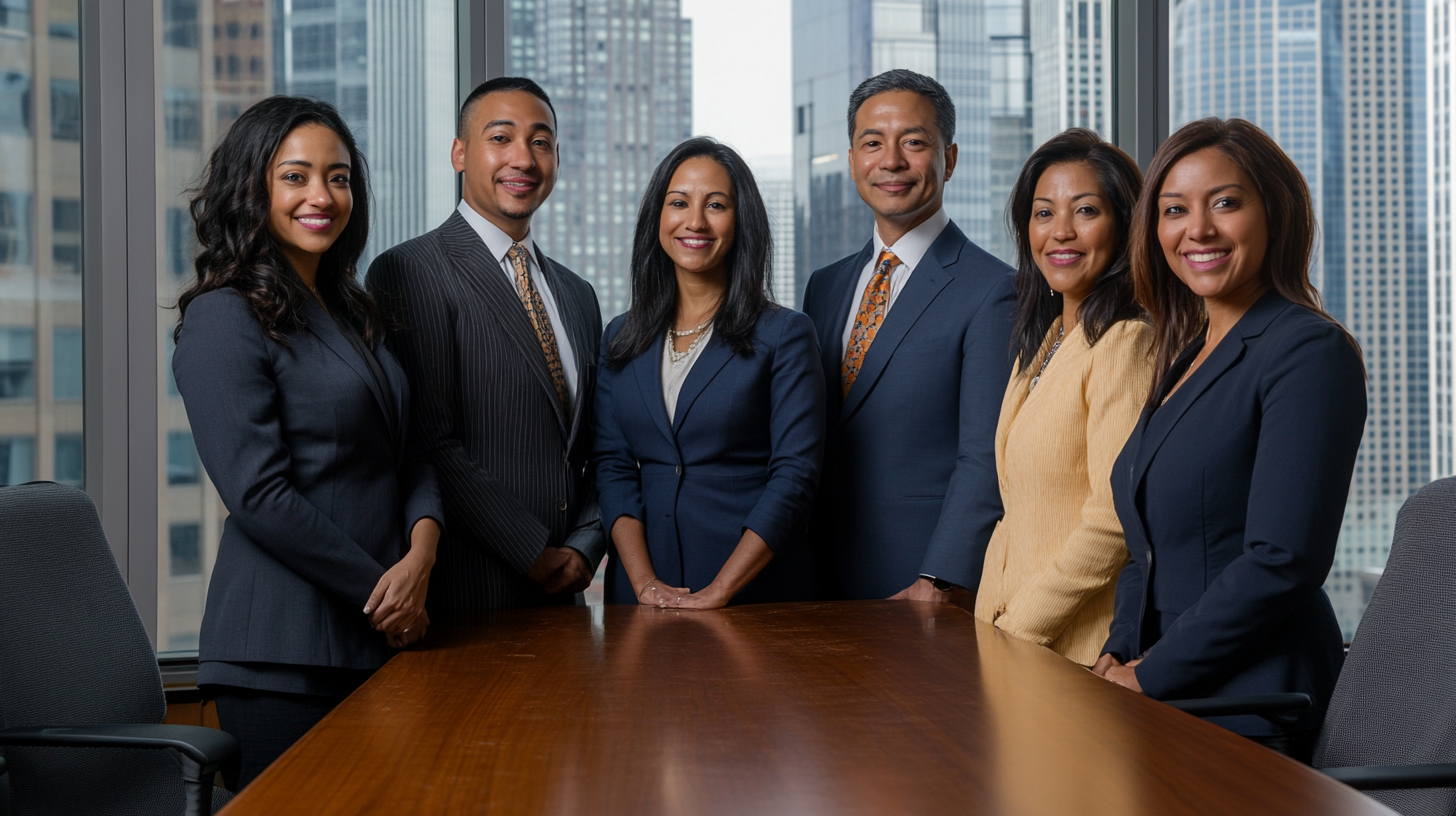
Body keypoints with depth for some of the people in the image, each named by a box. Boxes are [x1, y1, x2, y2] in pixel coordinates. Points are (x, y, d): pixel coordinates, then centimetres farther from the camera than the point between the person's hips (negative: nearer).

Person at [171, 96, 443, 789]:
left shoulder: (349, 313, 16)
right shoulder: (225, 319, -10)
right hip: (284, 652, -8)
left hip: (374, 642, 8)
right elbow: (259, 496, -17)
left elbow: (409, 455, 12)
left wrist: (420, 555, -8)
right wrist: (381, 590, -12)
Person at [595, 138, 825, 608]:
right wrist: (645, 582, -10)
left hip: (755, 588, -3)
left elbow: (795, 474, -10)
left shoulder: (784, 335, -4)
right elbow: (612, 466, 4)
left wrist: (718, 591, -17)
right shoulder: (621, 339, 9)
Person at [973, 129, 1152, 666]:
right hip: (1010, 634, 7)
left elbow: (1115, 523, -18)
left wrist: (1017, 629, -14)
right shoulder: (1041, 344, 14)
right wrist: (988, 622, 6)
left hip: (1082, 653, -7)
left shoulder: (1125, 344, -13)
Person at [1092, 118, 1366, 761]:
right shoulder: (1184, 358, 15)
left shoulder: (1311, 351, -10)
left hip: (1250, 711, -7)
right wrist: (1117, 655, 5)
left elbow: (1282, 561, -17)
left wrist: (1149, 675, -13)